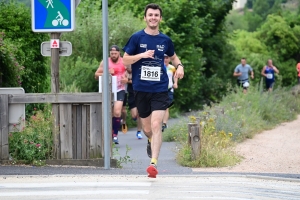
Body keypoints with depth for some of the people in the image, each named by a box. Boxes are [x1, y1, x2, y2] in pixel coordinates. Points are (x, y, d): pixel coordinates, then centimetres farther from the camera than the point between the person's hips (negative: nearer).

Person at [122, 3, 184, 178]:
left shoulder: (165, 40, 6)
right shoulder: (137, 38, -1)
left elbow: (173, 56, 24)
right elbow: (125, 60, -1)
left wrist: (180, 66, 3)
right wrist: (142, 55, -17)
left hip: (160, 89, 0)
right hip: (141, 89, 0)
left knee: (156, 125, -15)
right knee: (147, 128, 12)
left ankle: (154, 163, -16)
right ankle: (151, 141, 48)